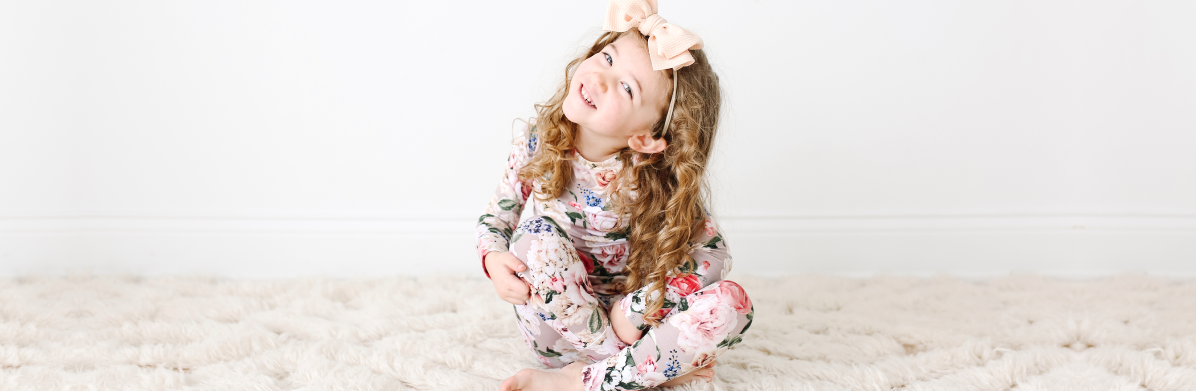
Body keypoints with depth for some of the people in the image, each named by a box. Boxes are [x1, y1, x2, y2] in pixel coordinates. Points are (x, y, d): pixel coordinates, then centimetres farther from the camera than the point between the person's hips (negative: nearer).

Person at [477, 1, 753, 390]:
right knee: (539, 232, -29)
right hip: (554, 329, 1)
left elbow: (713, 254, -17)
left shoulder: (654, 181, -18)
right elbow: (495, 218, 1)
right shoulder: (538, 142, -12)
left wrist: (634, 308, -24)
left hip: (625, 322, 0)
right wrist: (494, 259, -21)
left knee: (732, 303, -24)